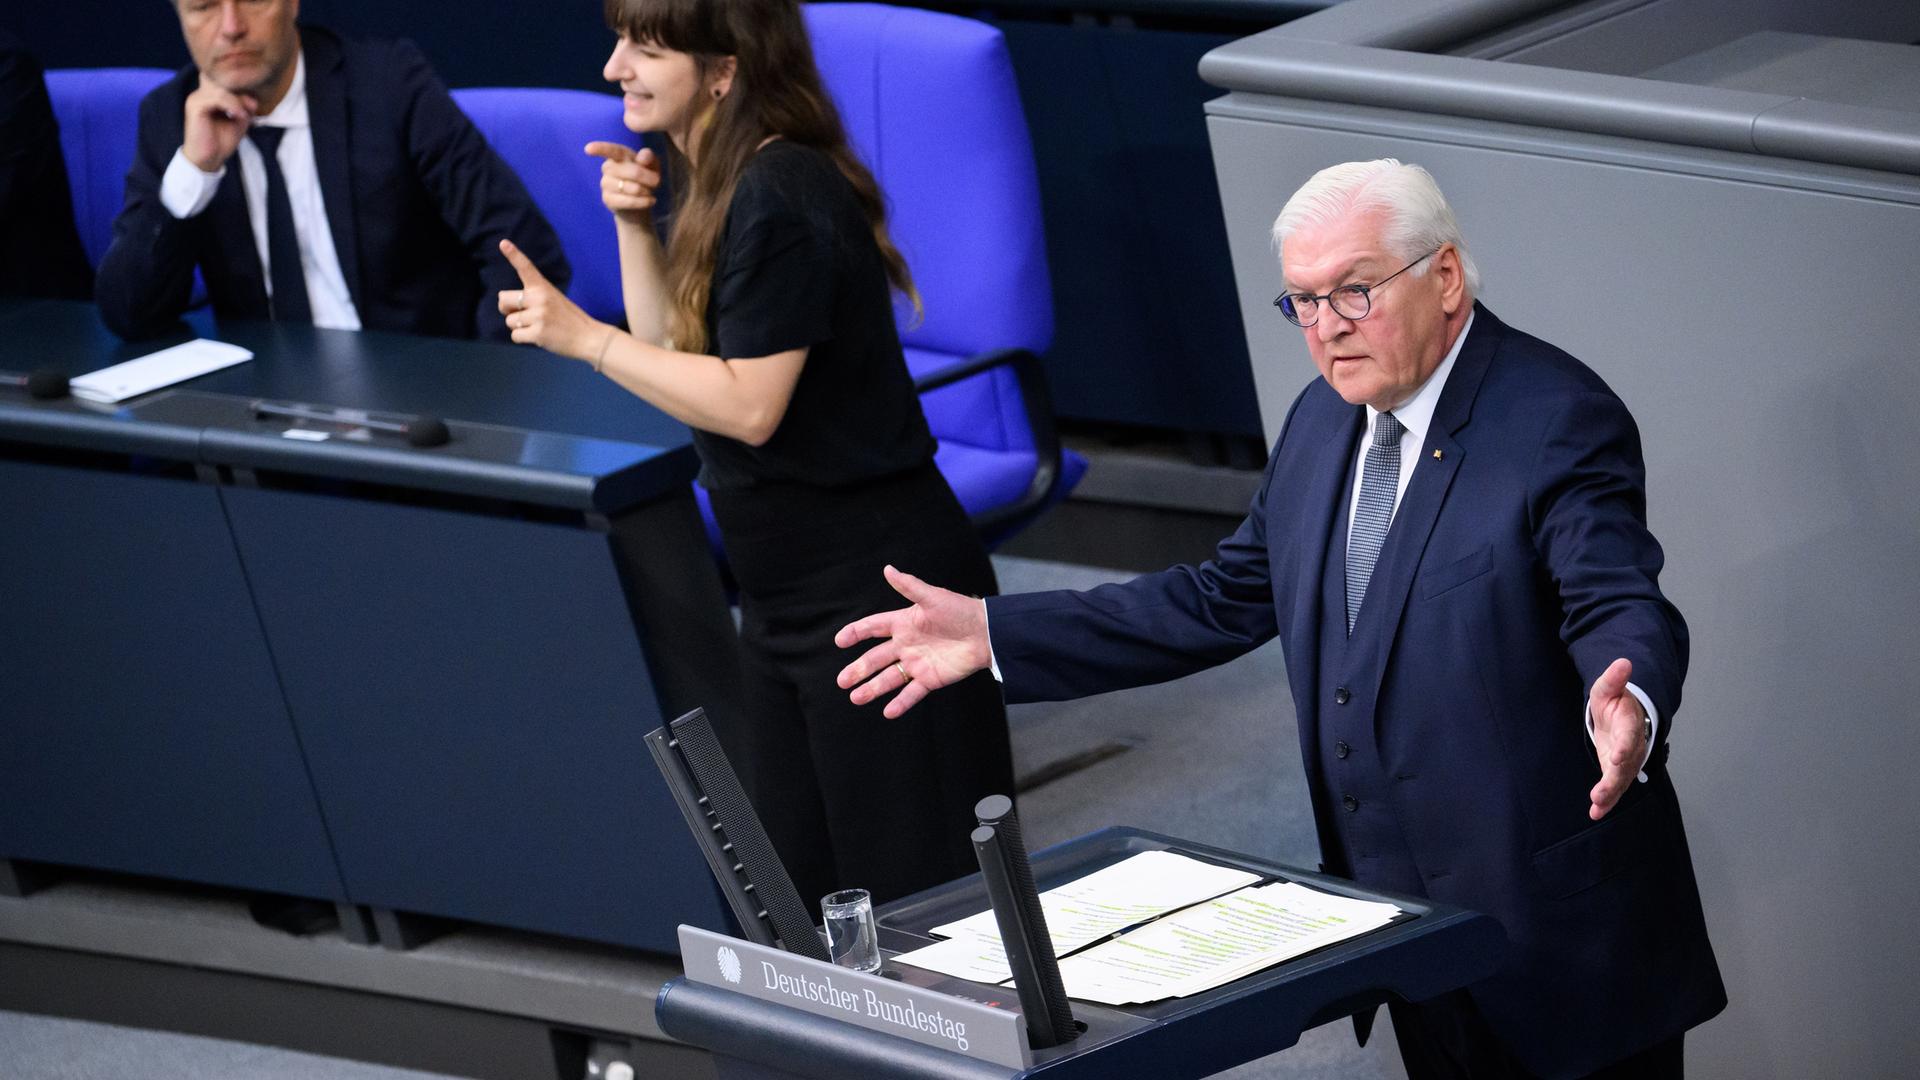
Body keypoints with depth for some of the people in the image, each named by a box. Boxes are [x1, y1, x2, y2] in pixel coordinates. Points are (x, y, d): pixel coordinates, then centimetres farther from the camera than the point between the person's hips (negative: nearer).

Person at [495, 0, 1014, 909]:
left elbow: (748, 404, -22)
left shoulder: (778, 197, -20)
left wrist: (581, 337, -18)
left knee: (911, 898, -2)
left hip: (877, 594, -10)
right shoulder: (726, 184, 10)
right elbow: (674, 354, 15)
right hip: (791, 596, 10)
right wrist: (634, 226, 3)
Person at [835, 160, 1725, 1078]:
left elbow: (1621, 608, -26)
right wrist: (993, 636, 11)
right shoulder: (1322, 423, 9)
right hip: (1404, 915, 7)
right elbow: (1224, 599, 15)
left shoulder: (1559, 423, -15)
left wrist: (1629, 709, -51)